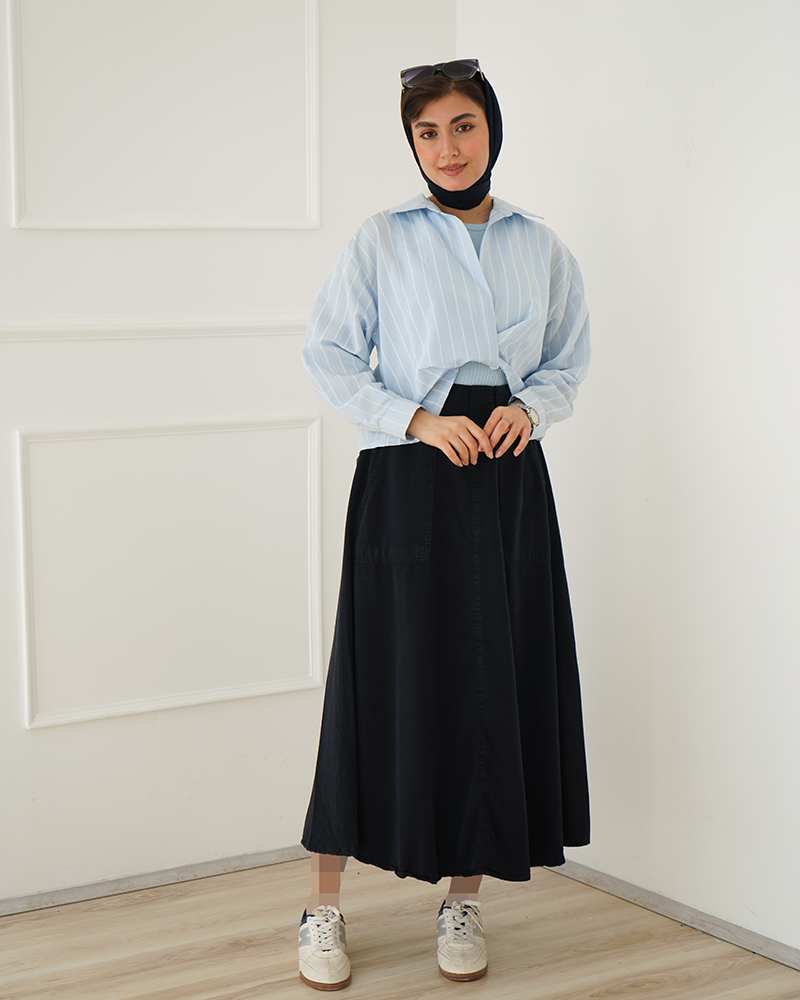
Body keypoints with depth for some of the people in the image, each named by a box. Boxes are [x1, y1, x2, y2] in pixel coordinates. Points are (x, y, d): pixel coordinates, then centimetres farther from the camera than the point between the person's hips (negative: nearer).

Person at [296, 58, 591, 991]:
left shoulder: (539, 247, 9)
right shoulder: (382, 239, 1)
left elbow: (569, 356, 18)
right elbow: (327, 353, 0)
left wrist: (529, 407, -3)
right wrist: (419, 420, -11)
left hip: (509, 477, 3)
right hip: (406, 480, -3)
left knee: (499, 679, 4)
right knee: (388, 677, -3)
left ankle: (464, 897, 19)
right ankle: (324, 905, 10)